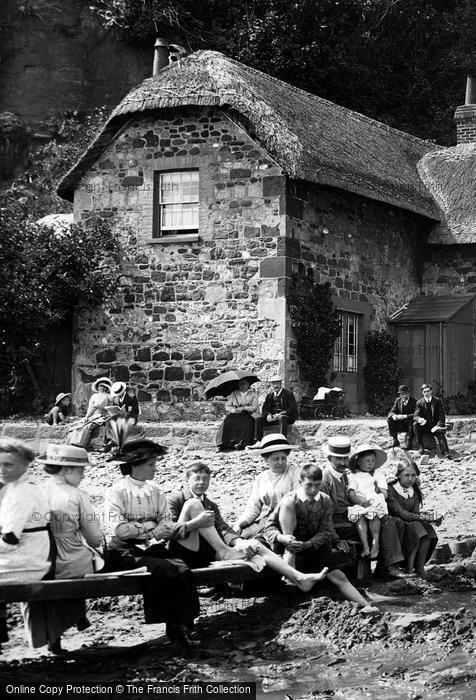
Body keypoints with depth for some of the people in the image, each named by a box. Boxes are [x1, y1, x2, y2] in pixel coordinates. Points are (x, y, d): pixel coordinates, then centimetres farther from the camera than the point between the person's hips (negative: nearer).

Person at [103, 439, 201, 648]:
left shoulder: (155, 491, 16)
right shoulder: (116, 492, -3)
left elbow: (166, 523, 11)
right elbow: (120, 530, -13)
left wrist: (178, 528, -11)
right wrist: (151, 527, -11)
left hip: (154, 549, 5)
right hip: (126, 552, -5)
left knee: (183, 570, -25)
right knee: (165, 570, -30)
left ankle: (185, 625, -18)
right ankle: (175, 626, -17)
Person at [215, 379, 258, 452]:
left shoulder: (253, 394, 11)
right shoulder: (233, 394, 15)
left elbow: (254, 407, -1)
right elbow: (228, 407, 9)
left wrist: (243, 408, -14)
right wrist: (234, 410, -13)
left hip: (247, 415, -1)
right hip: (234, 415, 1)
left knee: (247, 422, -35)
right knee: (227, 422, -30)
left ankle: (242, 444, -32)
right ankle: (222, 445, -32)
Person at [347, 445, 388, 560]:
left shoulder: (377, 474, 22)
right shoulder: (353, 476, 16)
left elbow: (384, 493, 12)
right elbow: (351, 495, 2)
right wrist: (362, 501, -16)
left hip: (375, 503, 1)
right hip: (359, 505, -1)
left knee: (374, 513, -33)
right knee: (359, 516, -32)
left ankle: (375, 543, -38)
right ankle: (365, 546, -41)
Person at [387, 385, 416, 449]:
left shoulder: (414, 401, -11)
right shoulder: (398, 400, 5)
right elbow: (392, 412, 1)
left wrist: (405, 416, -35)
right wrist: (393, 415, -24)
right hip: (401, 424, 5)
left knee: (412, 421, -37)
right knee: (389, 420, -17)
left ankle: (409, 443, -30)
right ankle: (395, 441, -10)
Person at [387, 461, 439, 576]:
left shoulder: (415, 491, 9)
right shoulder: (391, 490, -13)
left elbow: (416, 513, -2)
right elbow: (401, 513, -22)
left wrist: (430, 518, -23)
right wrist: (423, 517, -30)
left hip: (412, 524, 6)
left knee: (428, 529, -22)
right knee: (415, 527, -31)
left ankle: (420, 566, -17)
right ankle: (409, 567, -24)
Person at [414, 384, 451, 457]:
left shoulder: (438, 401, 2)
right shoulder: (419, 402, 4)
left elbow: (441, 415, -3)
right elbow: (415, 416, -6)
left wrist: (437, 426, -20)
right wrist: (419, 419, -31)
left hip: (435, 426, -2)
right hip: (424, 427, 2)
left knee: (440, 432, -32)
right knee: (416, 424, -28)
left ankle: (445, 452, -46)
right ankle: (421, 447, -23)